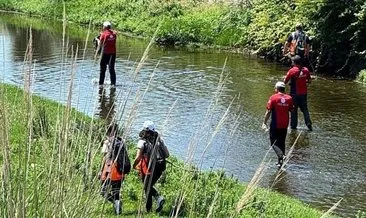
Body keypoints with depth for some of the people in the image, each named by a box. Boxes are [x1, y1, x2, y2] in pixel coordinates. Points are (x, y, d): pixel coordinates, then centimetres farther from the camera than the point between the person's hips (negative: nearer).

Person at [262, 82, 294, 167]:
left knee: (274, 143, 2)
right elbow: (291, 110, 10)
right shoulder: (289, 98, 1)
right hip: (285, 125, 4)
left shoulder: (273, 97, -10)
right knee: (281, 143, 15)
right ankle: (280, 162, 18)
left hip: (275, 125, -4)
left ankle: (281, 155, -22)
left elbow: (268, 112, -11)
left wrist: (264, 123, -4)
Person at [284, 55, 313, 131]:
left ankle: (293, 125, 12)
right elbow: (309, 81, 7)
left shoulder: (292, 71, -14)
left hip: (295, 93, -4)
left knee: (294, 110, 8)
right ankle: (309, 125, 4)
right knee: (305, 109, 12)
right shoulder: (306, 70, -2)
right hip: (304, 93, 4)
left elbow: (285, 82, -12)